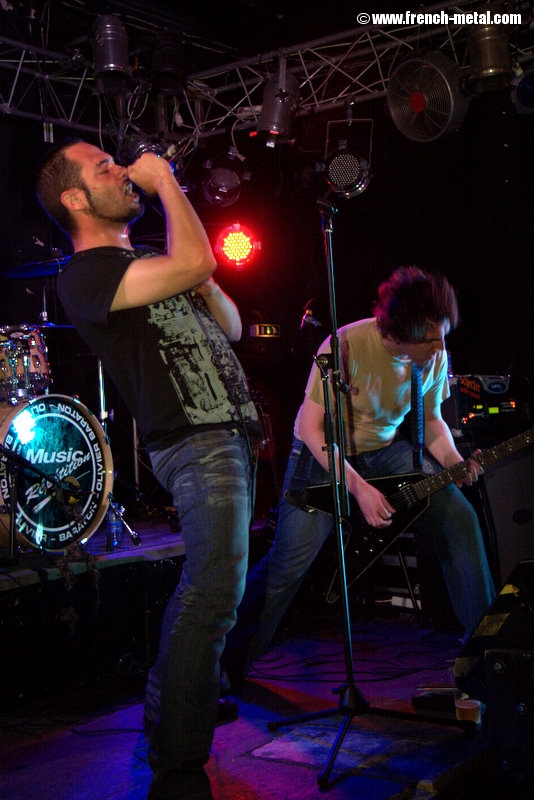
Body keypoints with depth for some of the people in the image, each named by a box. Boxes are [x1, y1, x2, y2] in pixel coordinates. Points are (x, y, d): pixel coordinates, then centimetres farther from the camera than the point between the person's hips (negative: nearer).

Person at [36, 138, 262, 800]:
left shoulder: (145, 262, 22)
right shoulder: (84, 275, -9)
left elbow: (230, 328, 23)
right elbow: (195, 262, -25)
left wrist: (204, 287, 4)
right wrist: (165, 180, -9)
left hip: (230, 434, 10)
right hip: (196, 442, -10)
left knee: (203, 589, 18)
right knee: (214, 597, -17)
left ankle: (169, 704, 34)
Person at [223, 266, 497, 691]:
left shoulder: (435, 356, -10)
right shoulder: (347, 345, -28)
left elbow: (431, 418, 8)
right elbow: (309, 426, -24)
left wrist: (453, 461, -12)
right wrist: (358, 487, -28)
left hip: (386, 450, 5)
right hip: (326, 454, -5)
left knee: (460, 518, -9)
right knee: (287, 564, -14)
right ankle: (230, 664, 6)